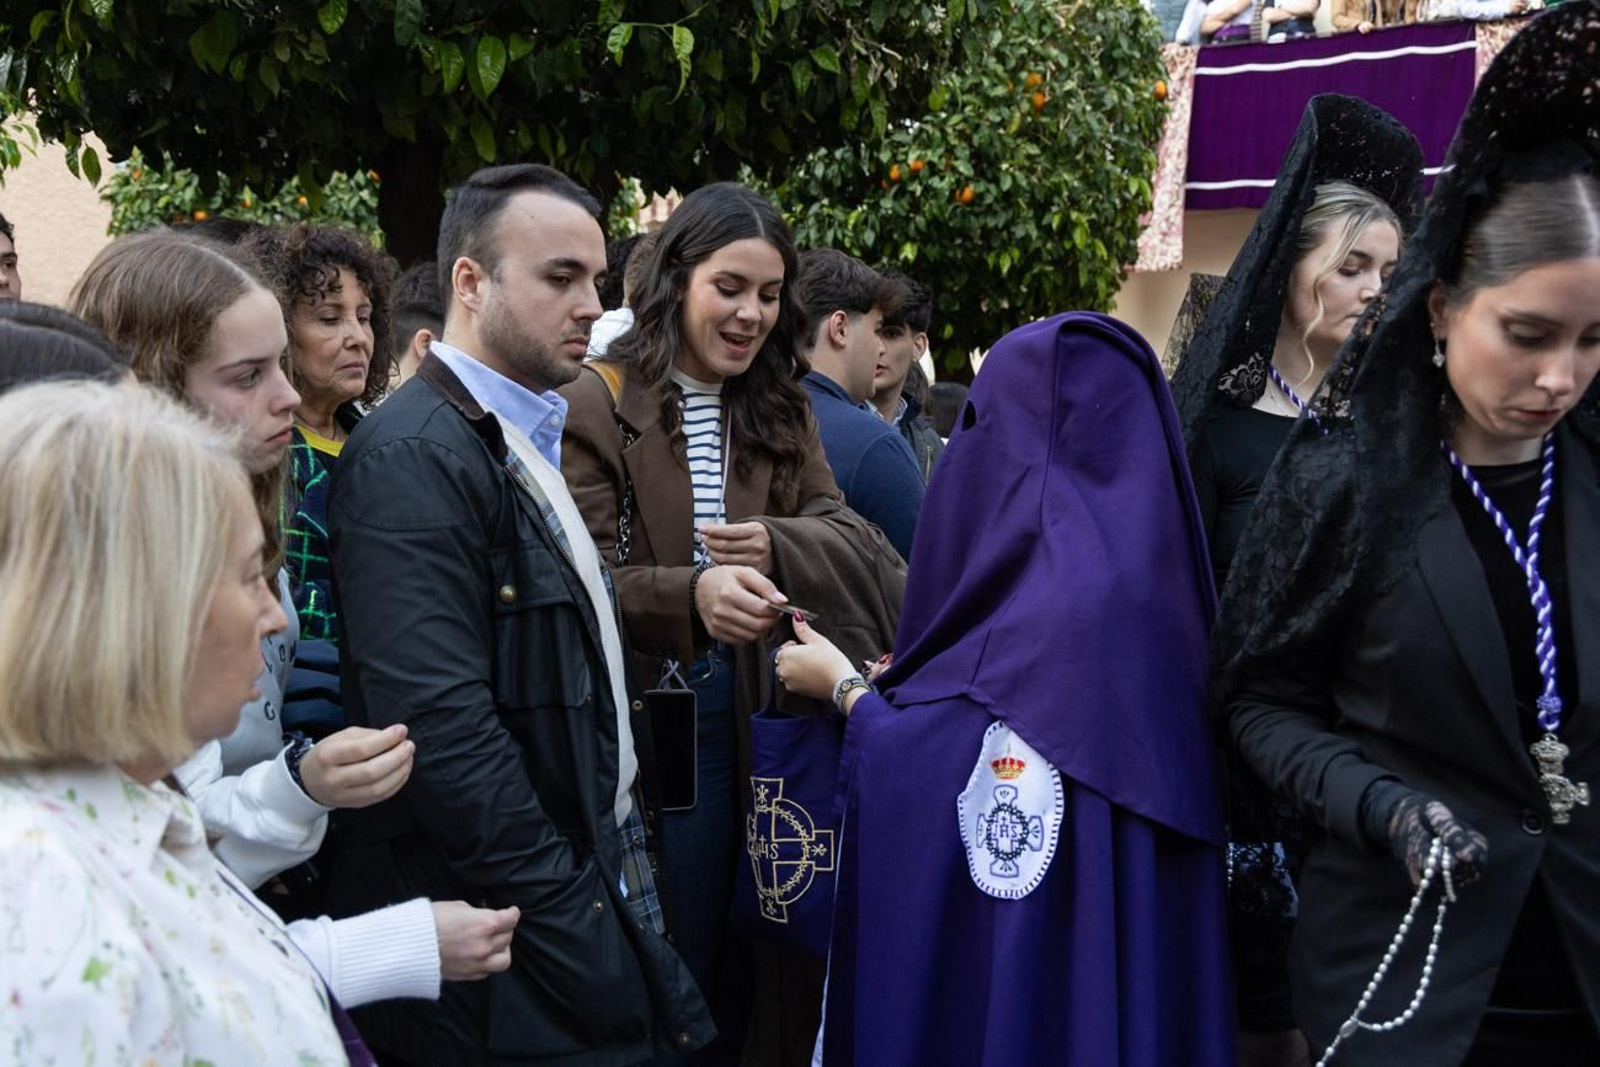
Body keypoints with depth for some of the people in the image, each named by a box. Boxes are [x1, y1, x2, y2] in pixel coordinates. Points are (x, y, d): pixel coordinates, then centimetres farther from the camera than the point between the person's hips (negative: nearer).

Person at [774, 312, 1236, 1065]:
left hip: (1015, 974, -8)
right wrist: (913, 684, 15)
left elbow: (922, 778, -21)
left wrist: (844, 684, -4)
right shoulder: (1144, 569, 6)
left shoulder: (1061, 592, -22)